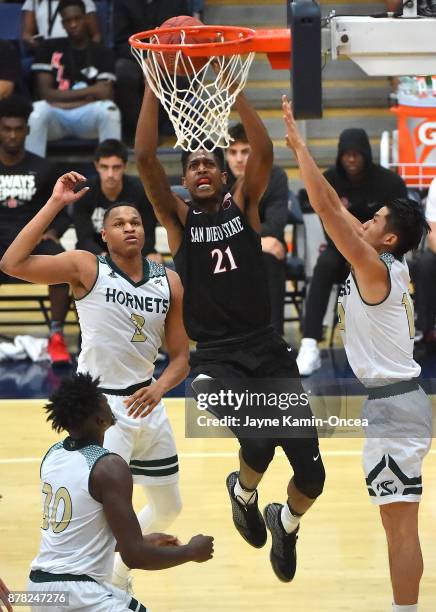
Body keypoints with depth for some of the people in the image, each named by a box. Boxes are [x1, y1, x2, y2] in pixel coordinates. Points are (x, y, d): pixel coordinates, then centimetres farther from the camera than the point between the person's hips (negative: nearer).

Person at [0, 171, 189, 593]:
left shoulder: (168, 282, 2)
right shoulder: (86, 268, -11)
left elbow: (180, 357, 5)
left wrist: (159, 388, -17)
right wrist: (55, 203, -25)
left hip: (146, 401, 6)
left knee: (168, 507, 19)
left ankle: (117, 579, 41)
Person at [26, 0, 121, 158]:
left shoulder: (101, 52, 4)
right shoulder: (49, 48, 4)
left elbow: (104, 94, -7)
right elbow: (45, 92, -4)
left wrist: (63, 98, -12)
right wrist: (89, 91, -9)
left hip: (89, 115, 0)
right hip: (56, 116, 0)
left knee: (109, 109, -33)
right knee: (36, 111, -34)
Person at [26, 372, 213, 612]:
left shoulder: (53, 454, 8)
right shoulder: (110, 467, -17)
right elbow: (134, 556, -18)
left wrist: (142, 541, 27)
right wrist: (192, 551, -2)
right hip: (75, 593, -9)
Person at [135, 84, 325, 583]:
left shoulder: (243, 205, 8)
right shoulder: (178, 219, 4)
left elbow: (263, 152, -9)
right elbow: (145, 159, -9)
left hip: (268, 351, 2)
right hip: (215, 359, -2)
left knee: (311, 475, -4)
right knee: (259, 444, -29)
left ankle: (286, 523, 34)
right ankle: (243, 492, 10)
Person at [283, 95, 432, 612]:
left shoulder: (375, 269, -15)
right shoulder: (388, 268, 10)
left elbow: (326, 207, -19)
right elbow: (336, 207, 16)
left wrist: (298, 142, -13)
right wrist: (298, 150, 14)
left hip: (391, 405, -10)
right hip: (393, 399, 10)